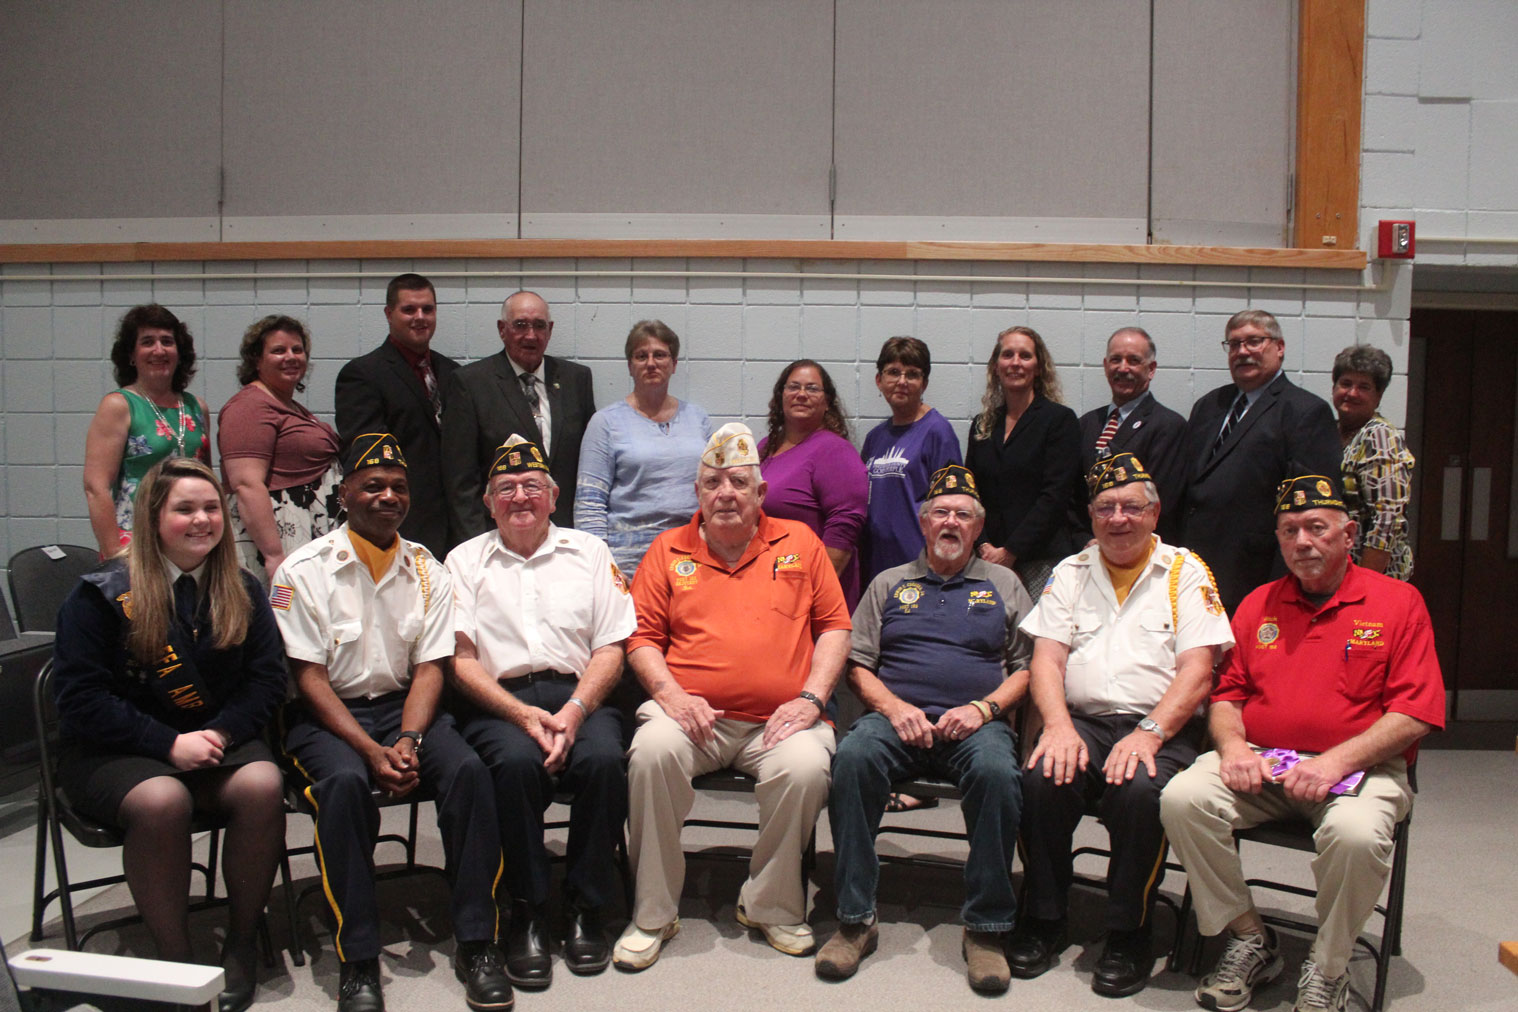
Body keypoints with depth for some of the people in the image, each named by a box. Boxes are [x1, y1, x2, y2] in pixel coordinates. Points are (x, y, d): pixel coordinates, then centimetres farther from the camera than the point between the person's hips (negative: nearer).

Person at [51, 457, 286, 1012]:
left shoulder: (243, 593, 7)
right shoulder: (103, 594, -5)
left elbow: (267, 677, 5)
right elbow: (81, 696, -9)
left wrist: (220, 732, -15)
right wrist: (169, 744, -19)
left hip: (215, 740, 3)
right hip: (112, 750, -3)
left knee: (263, 784, -29)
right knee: (162, 799, -36)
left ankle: (242, 944, -11)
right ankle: (175, 956, -17)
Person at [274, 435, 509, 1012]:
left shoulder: (427, 571, 8)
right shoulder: (304, 570, -2)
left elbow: (429, 667, 3)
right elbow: (309, 677, -7)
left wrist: (408, 741, -16)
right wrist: (371, 750, -19)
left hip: (404, 706, 3)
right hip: (327, 715, -2)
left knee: (469, 770, -26)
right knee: (346, 781, -35)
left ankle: (476, 944, -17)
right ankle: (358, 960, -24)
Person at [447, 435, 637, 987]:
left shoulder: (590, 551, 16)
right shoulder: (464, 560, 14)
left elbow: (611, 648, 7)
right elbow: (461, 660, 3)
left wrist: (573, 711, -11)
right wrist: (525, 715, -13)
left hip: (578, 697, 1)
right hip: (499, 703, 0)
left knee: (603, 759, -30)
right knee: (516, 761, -33)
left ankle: (587, 910, -13)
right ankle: (528, 913, -16)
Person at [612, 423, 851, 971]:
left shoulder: (799, 541, 13)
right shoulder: (668, 550, 13)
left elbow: (834, 625, 10)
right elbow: (642, 637, 10)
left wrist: (811, 698, -3)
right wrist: (669, 692, -9)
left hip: (778, 720, 0)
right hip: (693, 715, 0)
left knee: (806, 766, -31)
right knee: (652, 751, -31)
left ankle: (771, 907, -4)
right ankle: (652, 915, -13)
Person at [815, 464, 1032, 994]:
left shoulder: (1003, 585, 20)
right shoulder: (889, 584, 21)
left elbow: (1028, 667, 12)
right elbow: (858, 665, 13)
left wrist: (983, 707, -6)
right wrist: (894, 708, -6)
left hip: (975, 724, 0)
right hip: (897, 717, 1)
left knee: (996, 771, -35)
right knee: (853, 757, -33)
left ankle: (986, 929, -21)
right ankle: (855, 921, -23)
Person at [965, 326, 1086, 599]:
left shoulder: (1060, 419, 1)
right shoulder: (983, 425, 15)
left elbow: (1055, 495, -8)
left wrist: (1010, 552, -11)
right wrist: (985, 546, -4)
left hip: (1045, 560, -4)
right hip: (991, 561, 4)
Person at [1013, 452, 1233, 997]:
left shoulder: (1185, 572, 8)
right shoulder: (1071, 573, 17)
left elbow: (1197, 670, -3)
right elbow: (1047, 658, 7)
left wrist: (1148, 733, -18)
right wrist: (1058, 726, -12)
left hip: (1160, 727, -2)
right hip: (1081, 722, 2)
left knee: (1141, 789, -33)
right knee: (1042, 778, -28)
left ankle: (1129, 936, -11)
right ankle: (1042, 921, -7)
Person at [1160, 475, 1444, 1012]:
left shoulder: (1398, 601, 3)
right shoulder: (1259, 604, 15)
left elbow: (1415, 714, -5)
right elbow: (1227, 693, 16)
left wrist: (1336, 761, -17)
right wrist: (1232, 745, -7)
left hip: (1361, 767, -3)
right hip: (1261, 766, 3)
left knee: (1356, 833, -36)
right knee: (1182, 797, -24)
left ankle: (1327, 968, -7)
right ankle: (1250, 941, -4)